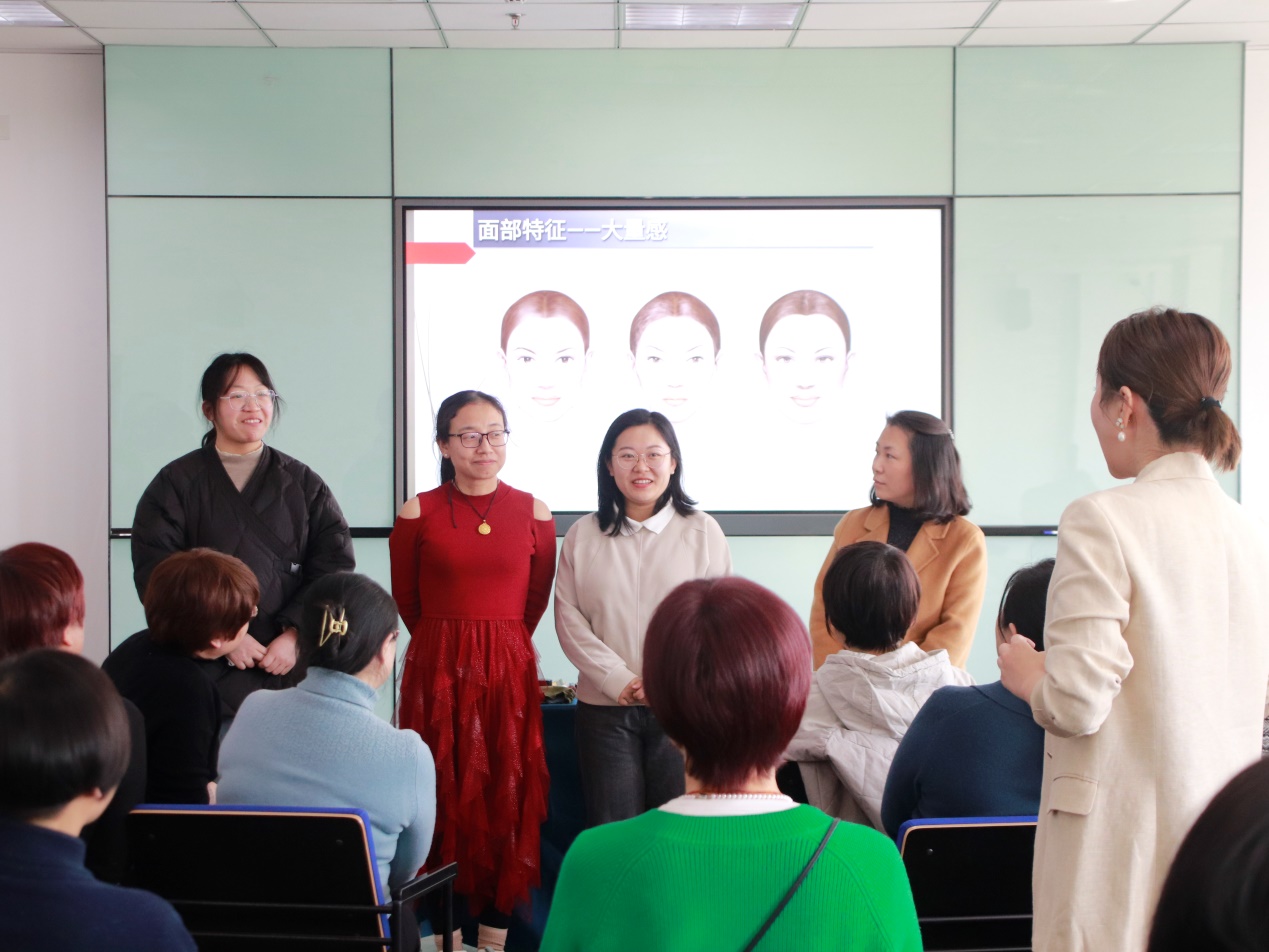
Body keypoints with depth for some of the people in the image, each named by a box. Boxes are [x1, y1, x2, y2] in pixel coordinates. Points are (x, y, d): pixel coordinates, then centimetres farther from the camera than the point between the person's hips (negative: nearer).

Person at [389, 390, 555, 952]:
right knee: (444, 796, 2)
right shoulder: (417, 515, -1)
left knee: (507, 798, 3)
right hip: (437, 671, -1)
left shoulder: (534, 514, 2)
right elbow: (407, 601, 9)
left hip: (509, 671, 1)